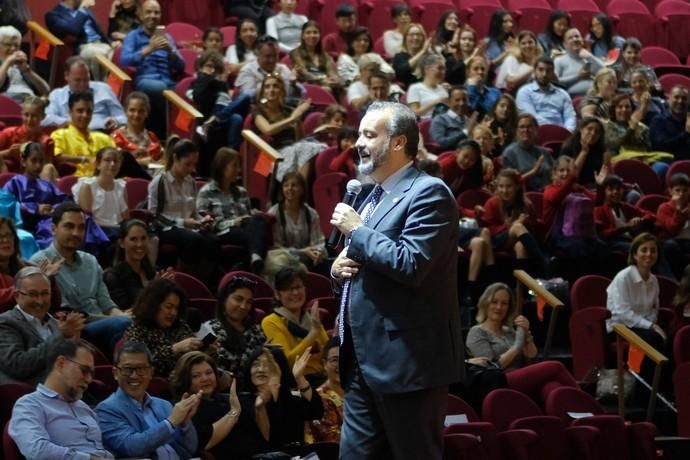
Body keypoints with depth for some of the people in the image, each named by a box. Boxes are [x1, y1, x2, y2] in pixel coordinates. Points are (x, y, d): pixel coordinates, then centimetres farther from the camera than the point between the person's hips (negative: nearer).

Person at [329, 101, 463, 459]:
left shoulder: (428, 192, -12)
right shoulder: (373, 196, 19)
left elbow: (410, 264, -23)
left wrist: (356, 230, -13)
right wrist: (339, 265, 4)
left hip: (407, 359, -10)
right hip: (364, 360, 10)